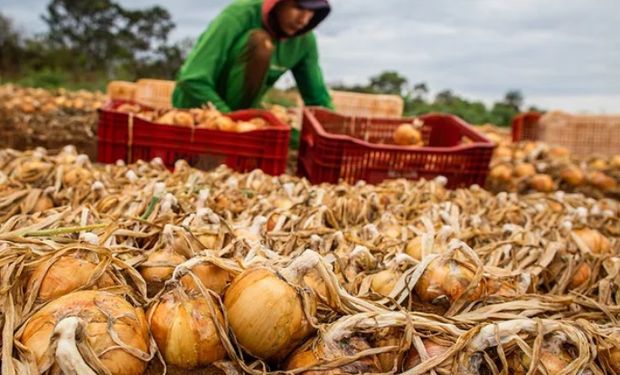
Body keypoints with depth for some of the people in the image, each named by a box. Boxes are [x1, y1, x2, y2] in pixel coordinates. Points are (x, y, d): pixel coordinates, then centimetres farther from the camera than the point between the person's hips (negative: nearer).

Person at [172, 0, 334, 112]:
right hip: (195, 107, -6)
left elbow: (318, 99, -2)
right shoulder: (239, 15, -25)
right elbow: (192, 81, -29)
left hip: (239, 110, 6)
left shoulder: (305, 40, -10)